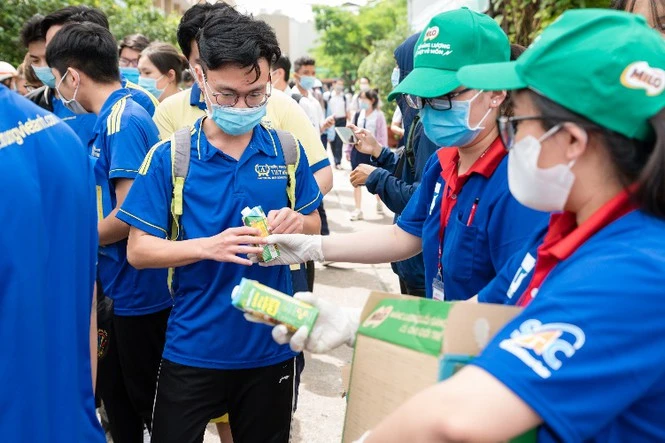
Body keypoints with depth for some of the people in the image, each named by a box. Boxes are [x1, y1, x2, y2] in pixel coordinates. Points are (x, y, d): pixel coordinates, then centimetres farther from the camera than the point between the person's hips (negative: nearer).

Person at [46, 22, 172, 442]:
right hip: (125, 288, 9)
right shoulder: (116, 116, 10)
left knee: (146, 402, 8)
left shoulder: (123, 121, -19)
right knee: (117, 394, 21)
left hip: (137, 292, -9)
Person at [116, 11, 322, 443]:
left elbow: (314, 226, 8)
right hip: (193, 349, -2)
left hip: (271, 344, 2)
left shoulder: (287, 150, -1)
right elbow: (139, 250, -9)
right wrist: (207, 246, -26)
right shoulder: (168, 156, -8)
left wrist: (297, 224, -16)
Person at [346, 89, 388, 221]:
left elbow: (382, 136, -9)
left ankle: (379, 203, 36)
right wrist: (349, 150, 8)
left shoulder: (379, 115, -7)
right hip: (358, 149, 4)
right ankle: (358, 210, 8)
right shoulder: (357, 115, 7)